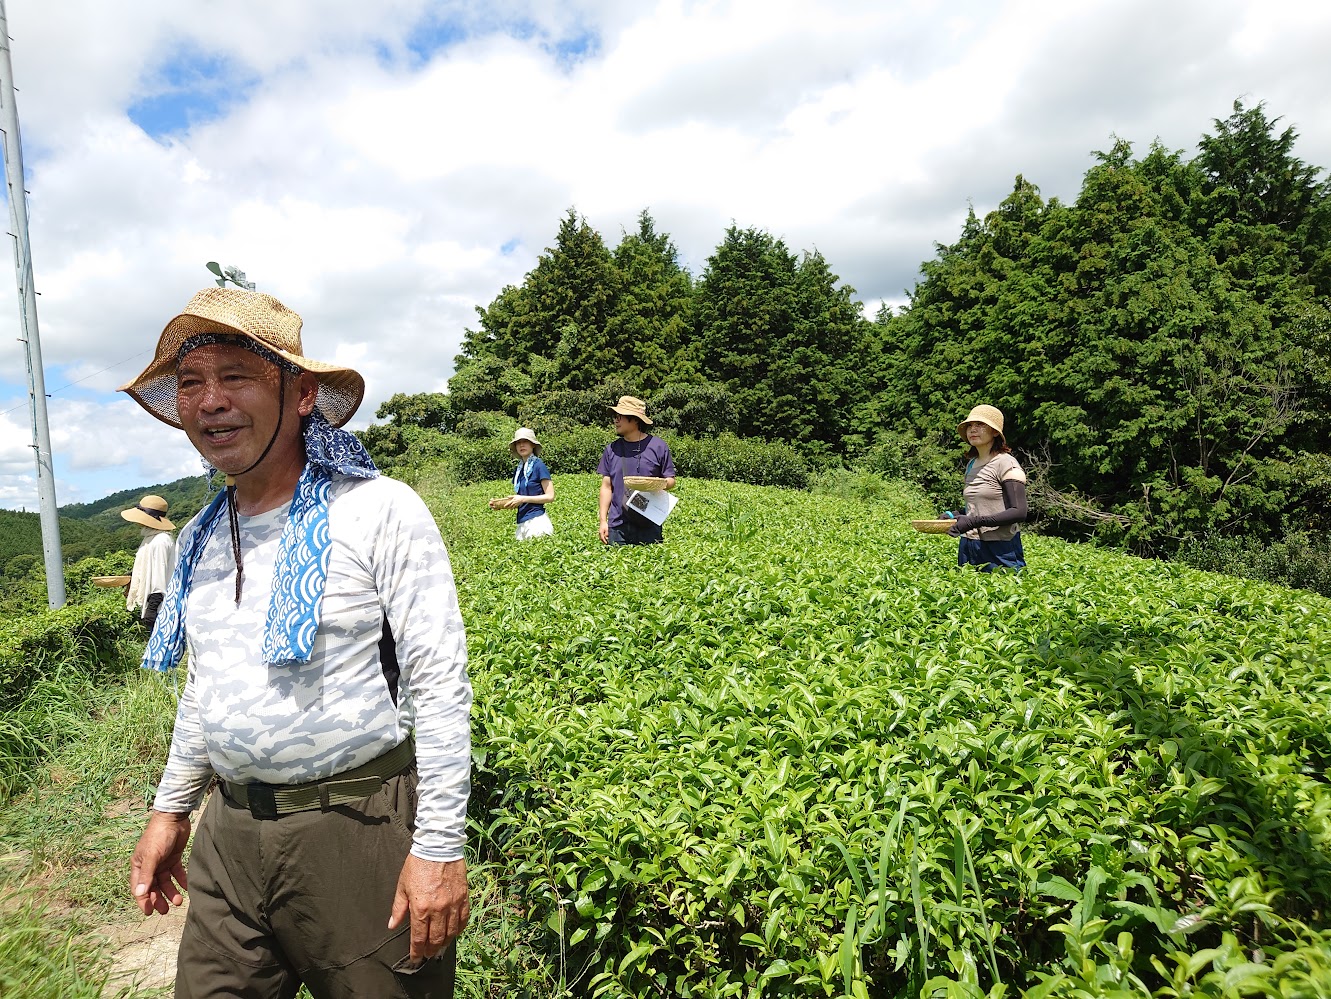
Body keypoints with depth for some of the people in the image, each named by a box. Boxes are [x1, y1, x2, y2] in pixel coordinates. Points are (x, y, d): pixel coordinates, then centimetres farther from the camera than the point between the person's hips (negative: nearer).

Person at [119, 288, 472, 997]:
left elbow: (440, 688, -17)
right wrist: (170, 808, 19)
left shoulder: (381, 512, -15)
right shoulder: (200, 539, 6)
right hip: (229, 834, 6)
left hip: (360, 830, -5)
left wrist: (439, 849, -17)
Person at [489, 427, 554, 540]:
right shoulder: (519, 469, 14)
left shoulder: (538, 465, -5)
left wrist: (523, 499, -12)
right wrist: (500, 504, 3)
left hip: (537, 519, -6)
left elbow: (550, 496, -8)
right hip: (522, 522, 6)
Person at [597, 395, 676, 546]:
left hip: (650, 526, -2)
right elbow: (606, 487, 11)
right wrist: (603, 520, 5)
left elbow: (671, 481, 6)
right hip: (618, 526, 2)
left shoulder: (658, 446, 0)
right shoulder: (612, 449, 8)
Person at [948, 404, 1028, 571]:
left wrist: (974, 521, -23)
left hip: (1000, 551, -7)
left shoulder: (1006, 464, -10)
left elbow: (1019, 512, -17)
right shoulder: (971, 464, 13)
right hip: (968, 548, 7)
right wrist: (955, 516, 4)